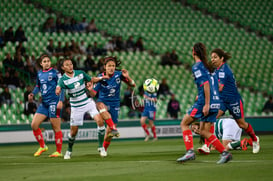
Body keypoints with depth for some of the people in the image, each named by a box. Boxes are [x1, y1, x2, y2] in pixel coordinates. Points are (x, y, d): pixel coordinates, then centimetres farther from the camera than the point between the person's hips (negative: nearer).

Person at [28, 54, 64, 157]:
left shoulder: (55, 73, -5)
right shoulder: (39, 74, 12)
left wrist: (61, 101, -15)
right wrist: (32, 94, 7)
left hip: (54, 102, -6)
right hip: (44, 103, 6)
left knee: (56, 127, -3)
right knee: (34, 125, 0)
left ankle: (59, 151, 6)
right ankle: (42, 146, 15)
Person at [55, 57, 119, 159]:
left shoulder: (80, 73, -3)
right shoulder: (63, 79, -13)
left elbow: (91, 80, 14)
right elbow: (58, 88, -32)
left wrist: (101, 78, -2)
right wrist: (58, 90, -55)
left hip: (88, 102, 2)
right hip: (76, 107, -2)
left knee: (100, 121, -18)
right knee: (73, 131, 2)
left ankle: (101, 147, -3)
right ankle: (69, 151, 30)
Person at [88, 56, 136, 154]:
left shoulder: (119, 75, -8)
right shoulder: (100, 77, -10)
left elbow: (133, 85, -4)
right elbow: (93, 94, -10)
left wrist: (127, 77, -22)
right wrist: (90, 89, -33)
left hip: (115, 104, 2)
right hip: (103, 101, -2)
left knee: (109, 132, -1)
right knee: (101, 106, -41)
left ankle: (104, 150, 23)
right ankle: (114, 129, -46)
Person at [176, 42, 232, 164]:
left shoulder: (197, 66, -7)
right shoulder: (207, 66, 18)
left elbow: (206, 84, -17)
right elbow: (216, 85, 22)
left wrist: (206, 104, -20)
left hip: (204, 101, -8)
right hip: (216, 102, 8)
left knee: (184, 123, 2)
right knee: (203, 131, 11)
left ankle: (190, 152, -11)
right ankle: (224, 153, 1)